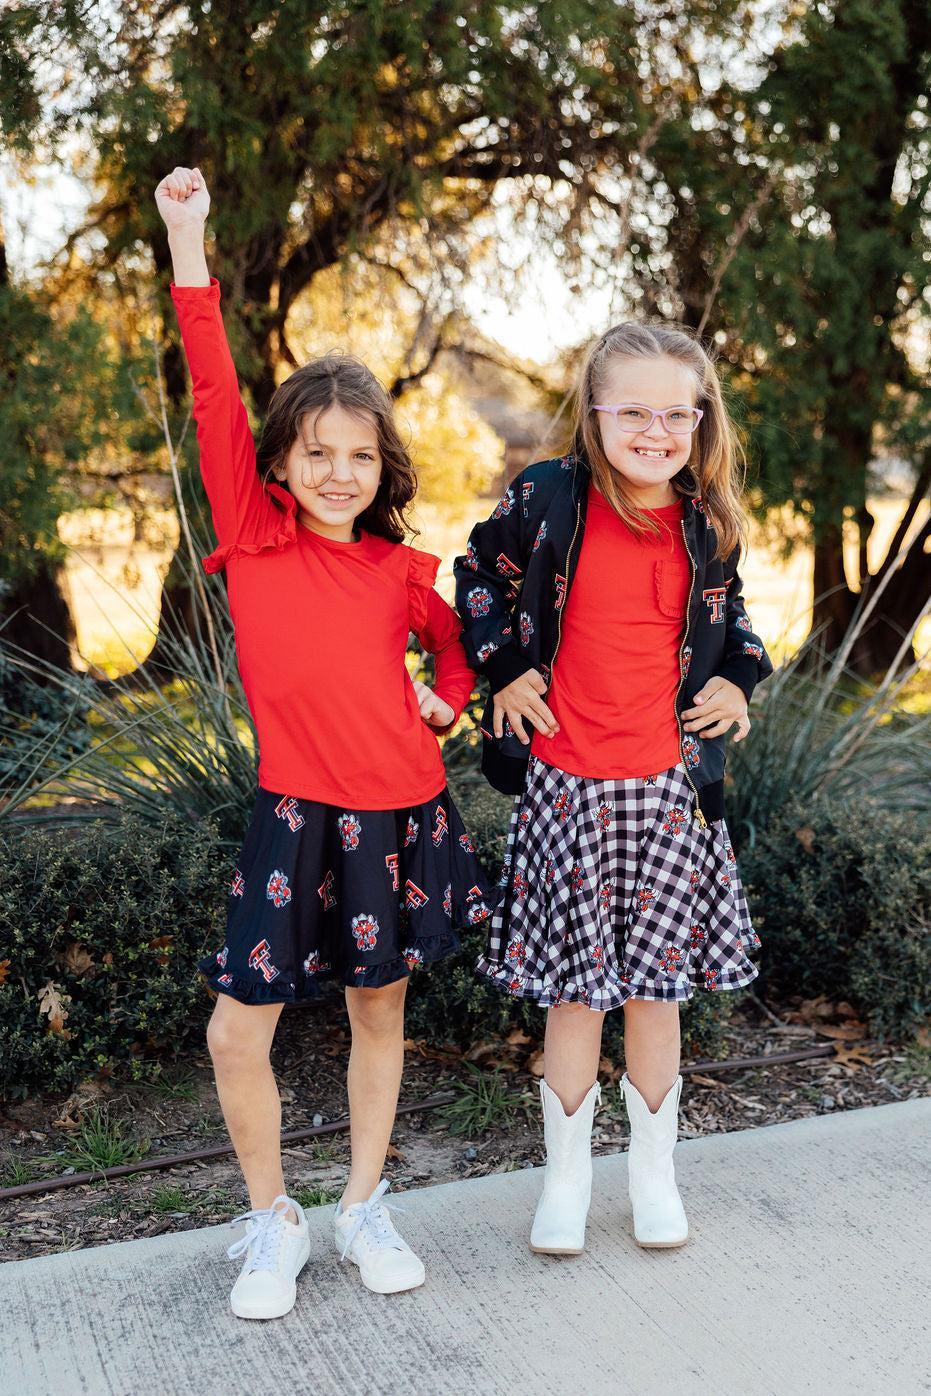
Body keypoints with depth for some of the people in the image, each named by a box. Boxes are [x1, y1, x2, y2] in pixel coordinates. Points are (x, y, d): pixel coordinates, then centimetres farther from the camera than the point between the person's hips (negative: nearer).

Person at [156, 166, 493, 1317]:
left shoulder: (397, 570, 4)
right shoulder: (253, 538, -1)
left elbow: (458, 640, 25)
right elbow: (215, 395, -8)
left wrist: (450, 699, 5)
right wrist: (185, 239, -10)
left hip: (402, 813, 2)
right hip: (296, 814, -2)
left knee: (380, 1009, 13)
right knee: (237, 1029, -3)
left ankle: (365, 1206, 32)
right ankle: (271, 1221, 21)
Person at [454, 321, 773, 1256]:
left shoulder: (707, 522, 2)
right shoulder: (546, 499, -6)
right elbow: (478, 575, 10)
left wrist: (737, 681, 5)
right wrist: (504, 671, 1)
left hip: (669, 785, 2)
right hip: (565, 784, -2)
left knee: (656, 983, 11)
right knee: (575, 986, 6)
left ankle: (654, 1167, 32)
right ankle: (566, 1172, 27)